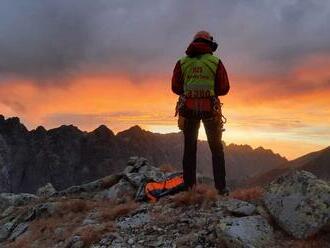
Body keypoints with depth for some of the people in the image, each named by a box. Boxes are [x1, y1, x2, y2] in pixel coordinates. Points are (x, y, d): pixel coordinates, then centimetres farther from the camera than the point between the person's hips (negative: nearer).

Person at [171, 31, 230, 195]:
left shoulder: (182, 62, 6)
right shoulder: (215, 62, 1)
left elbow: (175, 87, 4)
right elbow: (224, 89, -1)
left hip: (188, 109, 2)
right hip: (210, 109, -1)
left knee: (189, 148, 12)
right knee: (216, 149, 10)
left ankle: (189, 187, 12)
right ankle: (221, 187, 9)